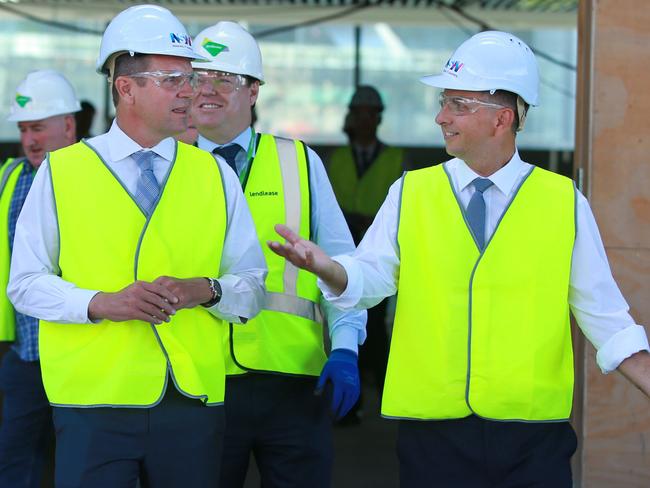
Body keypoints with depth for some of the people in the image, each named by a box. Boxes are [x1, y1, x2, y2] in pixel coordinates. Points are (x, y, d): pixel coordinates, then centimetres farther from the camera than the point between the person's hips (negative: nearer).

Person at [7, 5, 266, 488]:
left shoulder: (216, 176, 12)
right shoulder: (61, 172, 5)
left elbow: (253, 288, 11)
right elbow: (26, 284, 2)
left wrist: (206, 290, -10)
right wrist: (102, 303, -14)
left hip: (193, 404, 2)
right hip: (93, 405, -2)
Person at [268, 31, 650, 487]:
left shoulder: (564, 203, 5)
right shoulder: (410, 194, 8)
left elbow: (602, 312, 6)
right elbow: (370, 277, 2)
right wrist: (324, 265, -19)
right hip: (432, 433, 1)